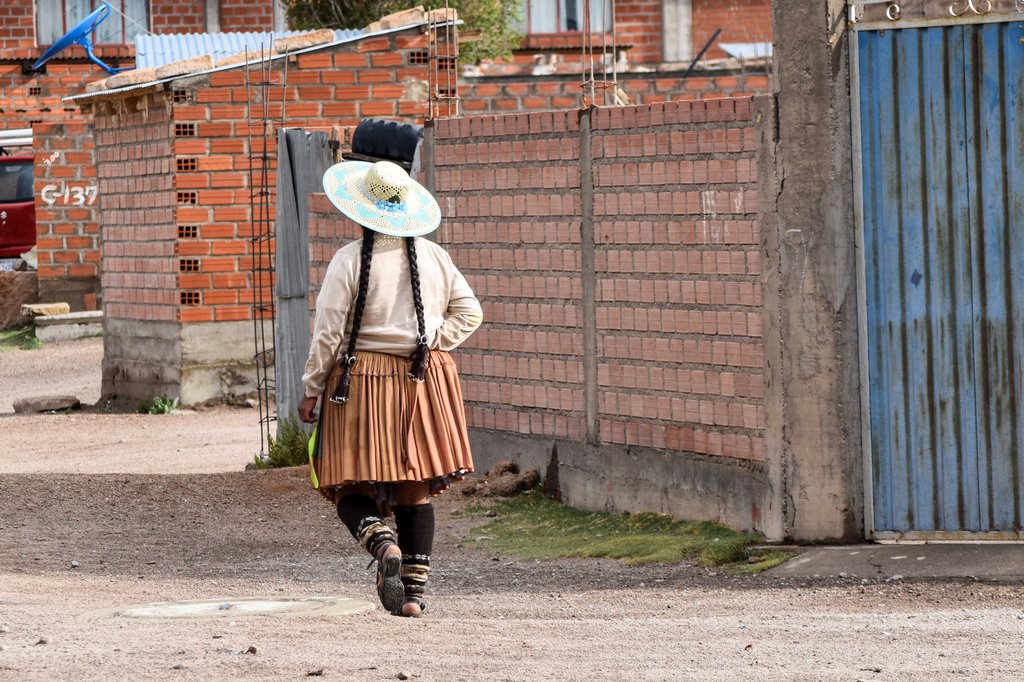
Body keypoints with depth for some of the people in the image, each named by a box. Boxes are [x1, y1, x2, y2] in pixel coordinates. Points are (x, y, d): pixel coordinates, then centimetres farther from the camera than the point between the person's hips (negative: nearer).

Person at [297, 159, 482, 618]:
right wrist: (433, 345, 8)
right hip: (422, 383, 4)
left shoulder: (350, 261, -11)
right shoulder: (434, 257, 4)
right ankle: (414, 592, 8)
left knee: (352, 487, 3)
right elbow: (469, 312, 9)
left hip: (360, 383, -4)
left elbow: (327, 334, -10)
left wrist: (311, 391, -1)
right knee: (416, 491, 10)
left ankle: (384, 544, -26)